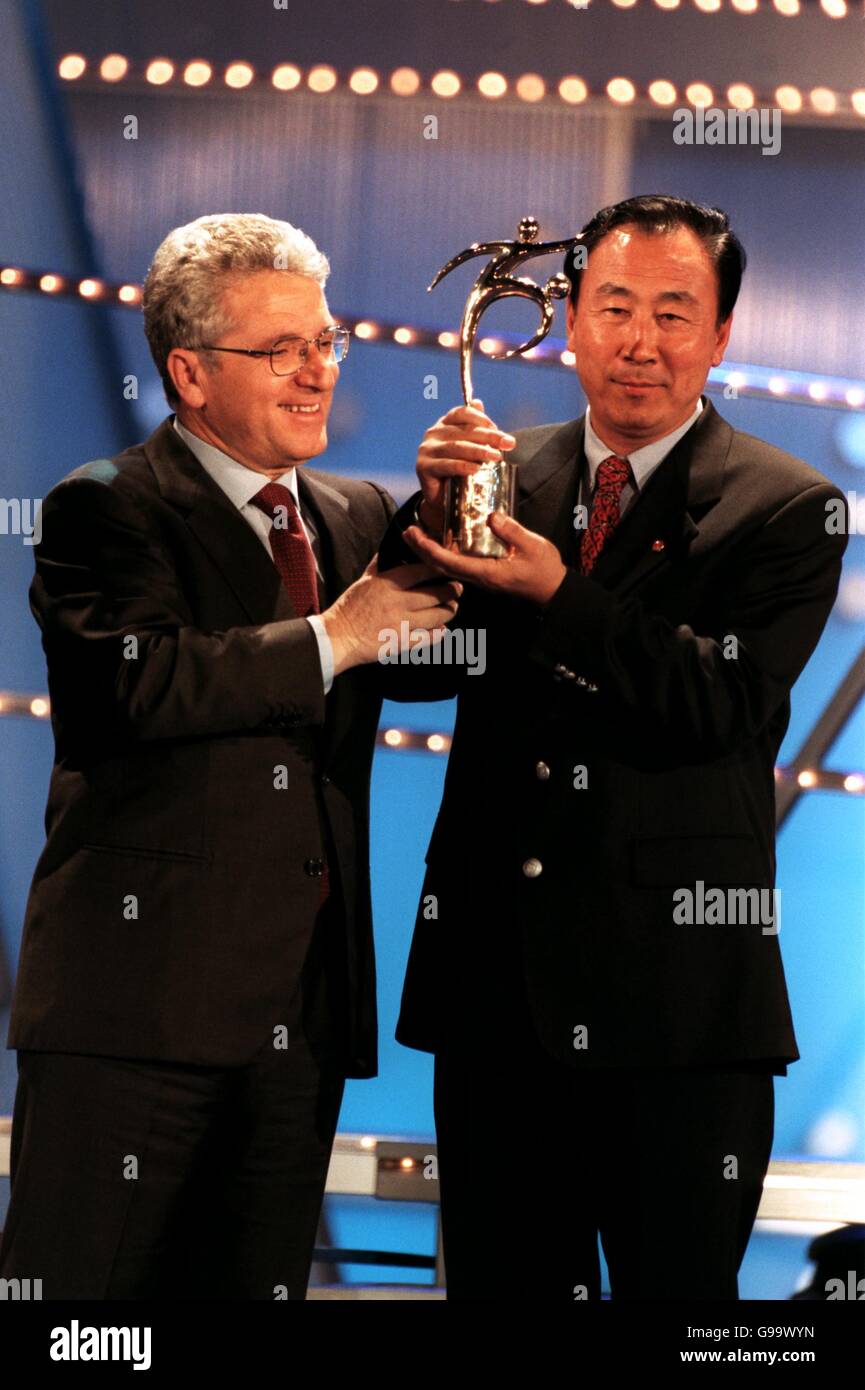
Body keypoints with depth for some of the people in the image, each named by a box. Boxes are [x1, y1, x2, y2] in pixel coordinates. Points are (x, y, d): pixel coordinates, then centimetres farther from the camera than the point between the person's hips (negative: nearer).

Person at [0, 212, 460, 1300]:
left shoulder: (357, 517, 18)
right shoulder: (106, 509, -3)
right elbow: (133, 686, -20)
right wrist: (330, 639, -15)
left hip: (306, 1006, 6)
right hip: (141, 994, -6)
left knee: (255, 1288, 11)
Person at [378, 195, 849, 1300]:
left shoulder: (788, 510, -2)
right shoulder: (509, 474, 10)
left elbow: (723, 705, -14)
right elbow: (418, 669, 3)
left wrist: (558, 597, -22)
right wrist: (434, 510, -13)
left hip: (676, 999, -4)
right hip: (494, 975, 4)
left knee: (676, 1285, 4)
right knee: (502, 1284, 12)